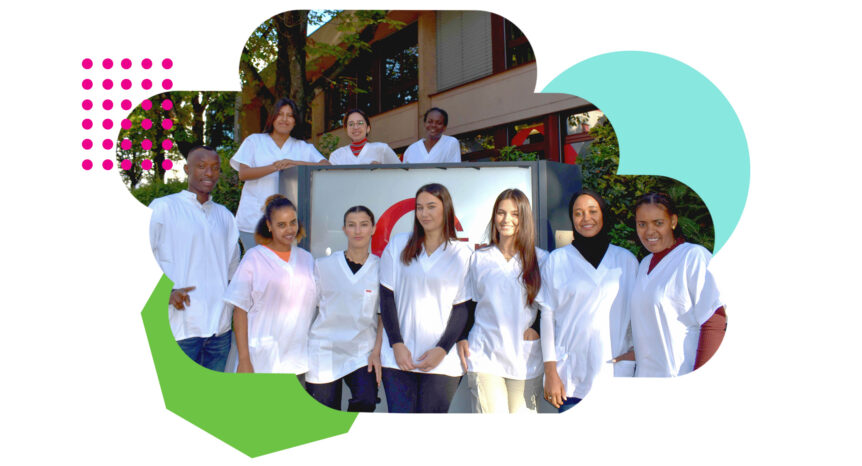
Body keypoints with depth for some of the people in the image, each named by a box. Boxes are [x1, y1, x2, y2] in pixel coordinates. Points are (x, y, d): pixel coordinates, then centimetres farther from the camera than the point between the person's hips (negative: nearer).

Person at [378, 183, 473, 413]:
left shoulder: (462, 254, 3)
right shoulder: (398, 245, 7)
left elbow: (462, 308, 1)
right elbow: (387, 298, 4)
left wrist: (442, 350, -9)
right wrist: (397, 344, -4)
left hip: (443, 362, -1)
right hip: (398, 357, 1)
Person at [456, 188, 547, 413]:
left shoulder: (541, 259, 6)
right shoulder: (478, 258, 9)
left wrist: (536, 330, -6)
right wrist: (461, 338, 3)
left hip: (526, 357, 0)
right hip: (484, 355, 0)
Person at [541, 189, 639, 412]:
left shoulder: (626, 259, 10)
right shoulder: (557, 260, 5)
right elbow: (548, 315, 3)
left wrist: (636, 349, -2)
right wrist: (550, 372, -1)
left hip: (615, 372, 1)